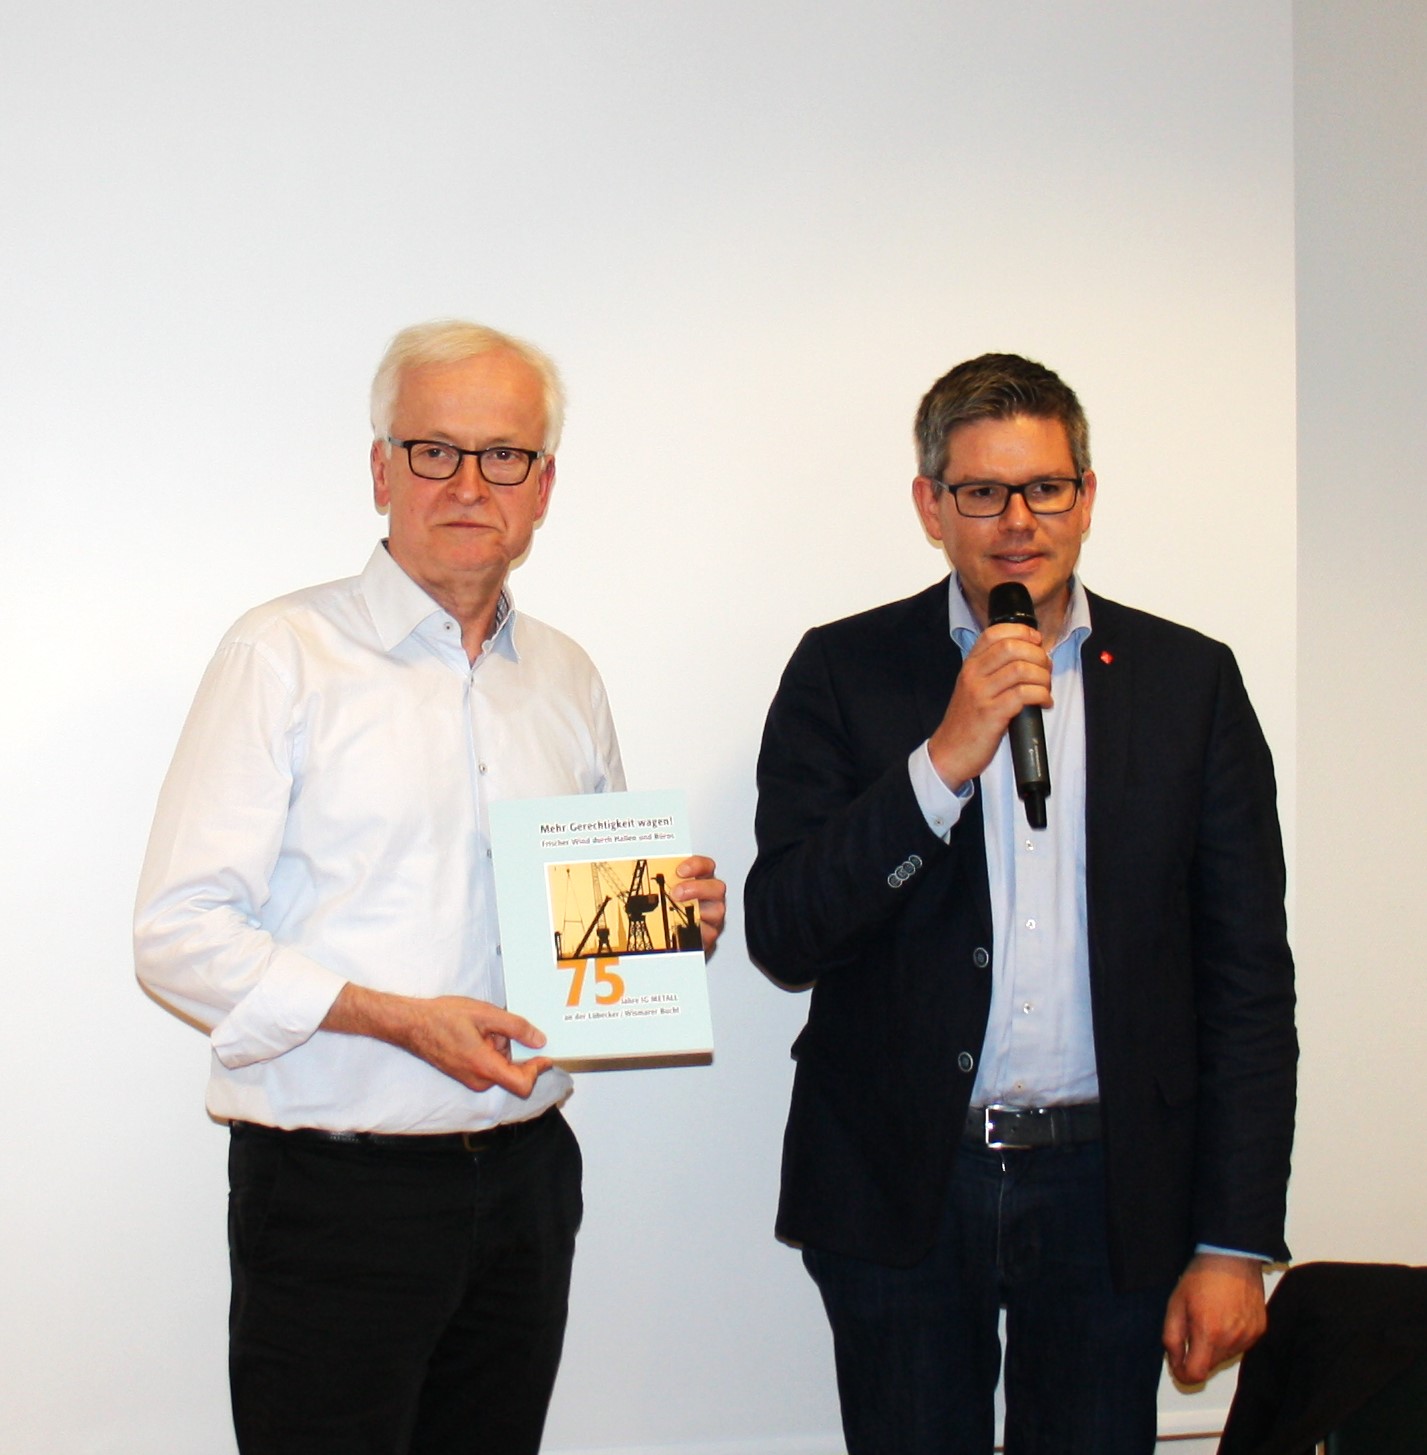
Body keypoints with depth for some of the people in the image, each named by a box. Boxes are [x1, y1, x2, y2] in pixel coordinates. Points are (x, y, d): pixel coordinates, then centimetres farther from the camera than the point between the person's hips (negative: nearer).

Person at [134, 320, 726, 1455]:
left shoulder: (565, 678, 13)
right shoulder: (286, 655, -5)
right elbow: (180, 933, -11)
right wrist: (399, 1017, -19)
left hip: (522, 1178, 5)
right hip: (336, 1188, -5)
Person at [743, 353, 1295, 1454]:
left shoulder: (1190, 680, 3)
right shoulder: (846, 671, 0)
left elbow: (1248, 979, 3)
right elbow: (784, 939, -7)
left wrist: (1234, 1243, -1)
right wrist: (945, 759, -18)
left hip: (1111, 1189, 1)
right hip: (900, 1192, 0)